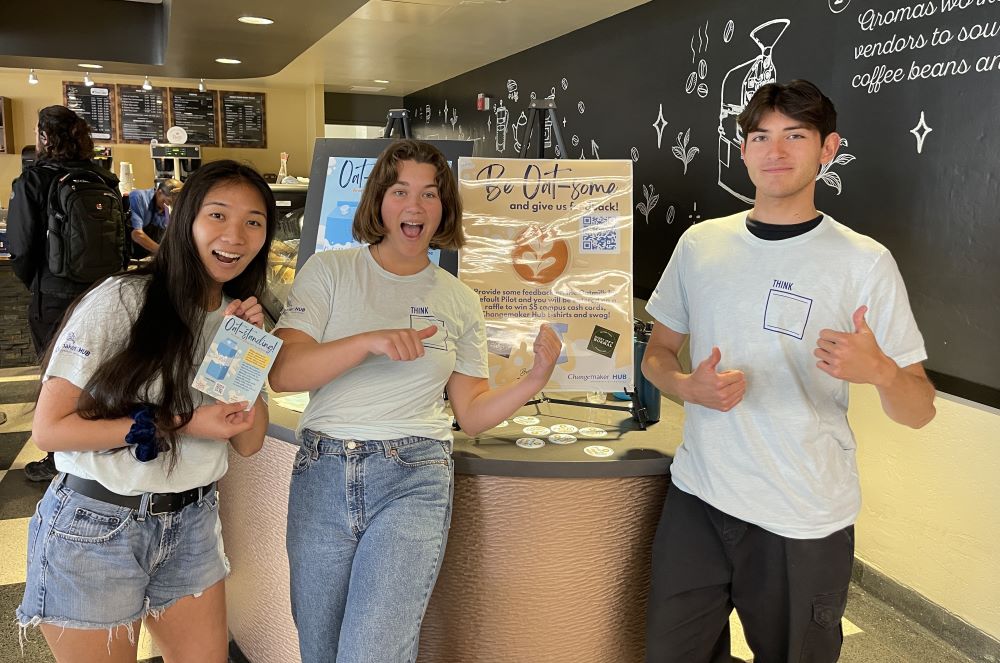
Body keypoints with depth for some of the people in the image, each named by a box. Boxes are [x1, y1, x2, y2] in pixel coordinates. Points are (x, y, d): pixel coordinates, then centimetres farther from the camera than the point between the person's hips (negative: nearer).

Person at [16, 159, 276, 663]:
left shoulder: (240, 315, 1)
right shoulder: (121, 301, -17)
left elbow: (248, 442, -1)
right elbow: (49, 428, -18)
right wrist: (178, 425, -22)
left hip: (190, 526, 5)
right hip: (96, 529, -5)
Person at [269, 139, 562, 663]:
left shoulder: (459, 300, 8)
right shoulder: (329, 271, 3)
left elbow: (472, 413, 9)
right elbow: (282, 374, -9)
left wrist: (535, 379, -7)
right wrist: (370, 341, -22)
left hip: (413, 482, -1)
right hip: (323, 476, 1)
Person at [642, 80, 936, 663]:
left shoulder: (865, 262, -7)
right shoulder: (700, 243, 3)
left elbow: (919, 411, -5)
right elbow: (658, 353, 12)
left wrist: (879, 371, -27)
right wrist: (688, 386, -10)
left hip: (807, 525, -2)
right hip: (698, 502, 3)